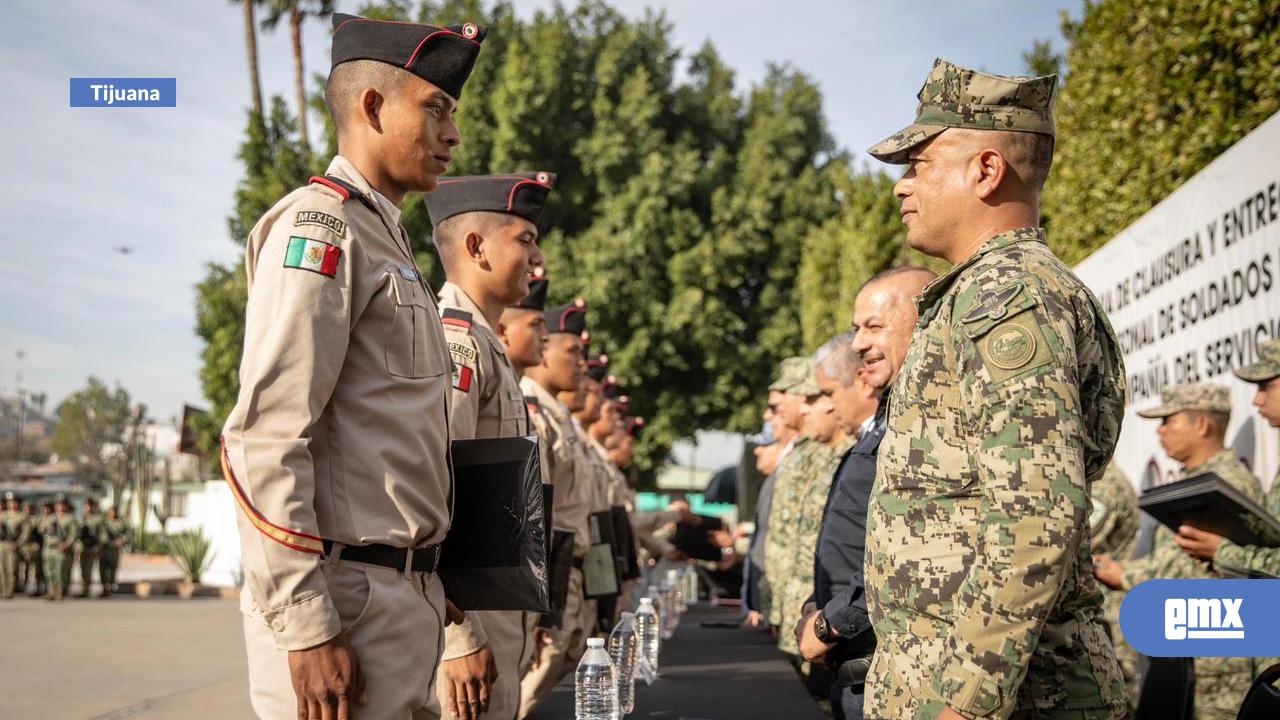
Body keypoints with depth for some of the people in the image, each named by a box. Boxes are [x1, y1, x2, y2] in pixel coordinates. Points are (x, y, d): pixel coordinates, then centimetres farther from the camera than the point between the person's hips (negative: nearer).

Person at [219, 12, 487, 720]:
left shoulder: (385, 238, 20)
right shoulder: (318, 226, -10)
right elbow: (265, 439, -19)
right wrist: (306, 630, -22)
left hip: (404, 603, 9)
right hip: (347, 604, -9)